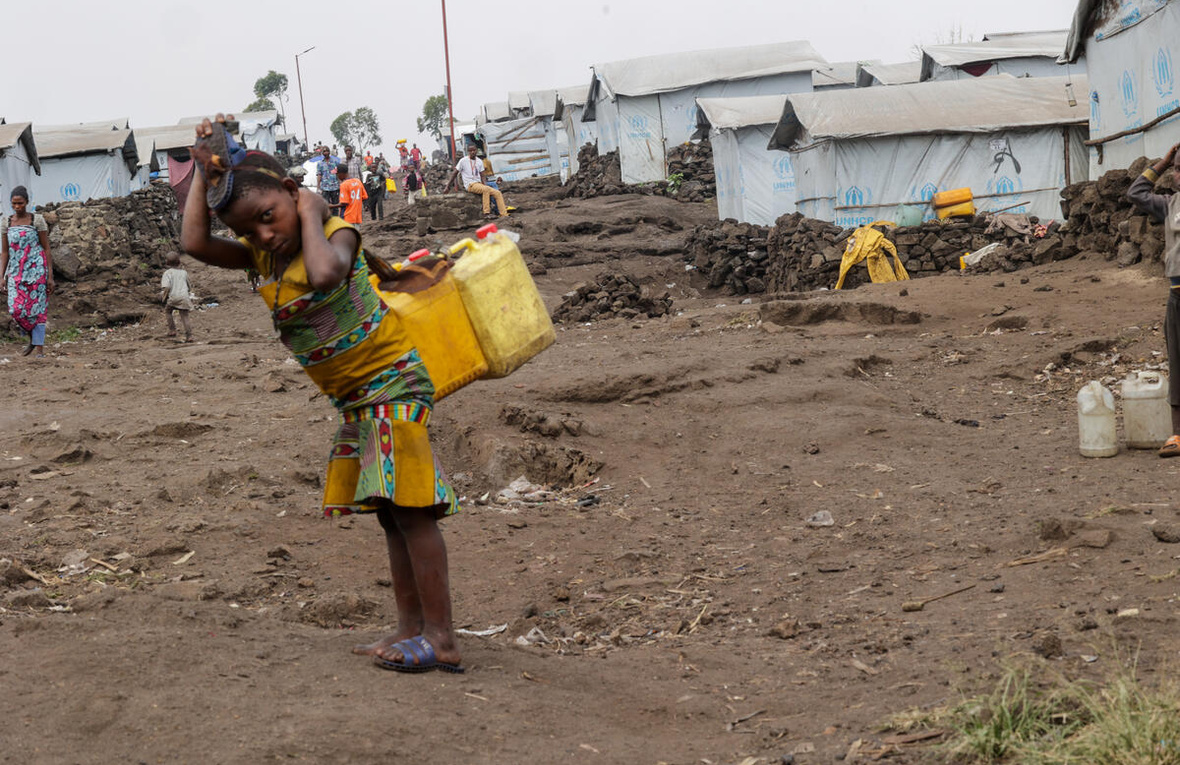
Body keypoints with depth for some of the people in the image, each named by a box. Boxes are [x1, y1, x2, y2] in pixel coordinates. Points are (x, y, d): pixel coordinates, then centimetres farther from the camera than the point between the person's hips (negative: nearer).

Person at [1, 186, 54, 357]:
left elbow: (47, 249, -2)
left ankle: (39, 347, 1)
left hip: (36, 269, -3)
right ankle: (32, 338, 17)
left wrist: (50, 276, -6)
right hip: (16, 271, 3)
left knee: (37, 308, -4)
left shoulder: (37, 220, -3)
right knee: (16, 309, -7)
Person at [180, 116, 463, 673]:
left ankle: (441, 638, -9)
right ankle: (411, 627, 19)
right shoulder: (261, 254, 5)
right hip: (354, 396, 9)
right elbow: (196, 244, -7)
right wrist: (203, 172, -6)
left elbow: (325, 274, -40)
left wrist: (311, 215, -24)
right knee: (390, 513, 12)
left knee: (408, 507, -11)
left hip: (391, 377, -9)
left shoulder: (336, 234, -17)